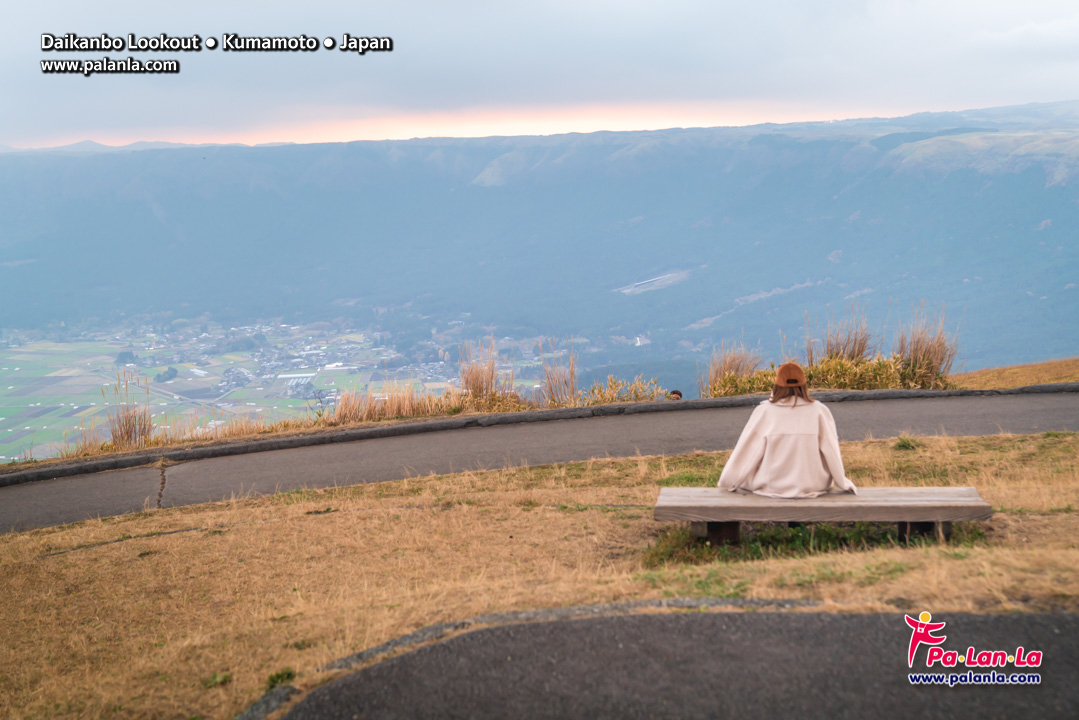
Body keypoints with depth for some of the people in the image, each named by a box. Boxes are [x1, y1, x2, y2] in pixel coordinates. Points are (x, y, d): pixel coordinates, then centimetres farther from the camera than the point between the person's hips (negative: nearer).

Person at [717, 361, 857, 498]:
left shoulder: (764, 411, -8)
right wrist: (844, 483, 12)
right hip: (813, 487, 0)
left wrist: (728, 482, 11)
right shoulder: (819, 411, -8)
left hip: (771, 487, 0)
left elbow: (746, 451, -2)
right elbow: (832, 452, -2)